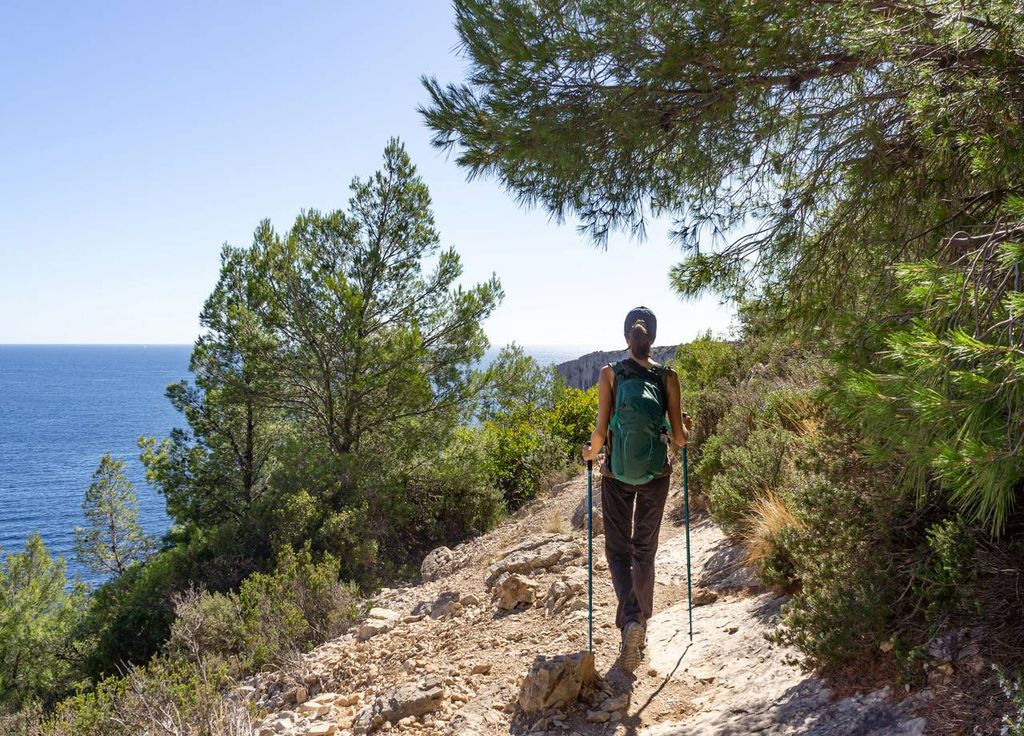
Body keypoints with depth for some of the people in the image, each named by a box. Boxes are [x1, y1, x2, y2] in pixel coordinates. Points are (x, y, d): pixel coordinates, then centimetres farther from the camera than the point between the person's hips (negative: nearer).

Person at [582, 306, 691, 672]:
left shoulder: (610, 374, -8)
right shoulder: (667, 377, -5)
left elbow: (601, 431, -11)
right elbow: (679, 438, -6)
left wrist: (590, 451, 9)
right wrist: (686, 428, 16)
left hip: (617, 475, -1)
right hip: (656, 477, 1)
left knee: (618, 550, 9)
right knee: (645, 550, 16)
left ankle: (630, 620, -14)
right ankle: (640, 624, 24)